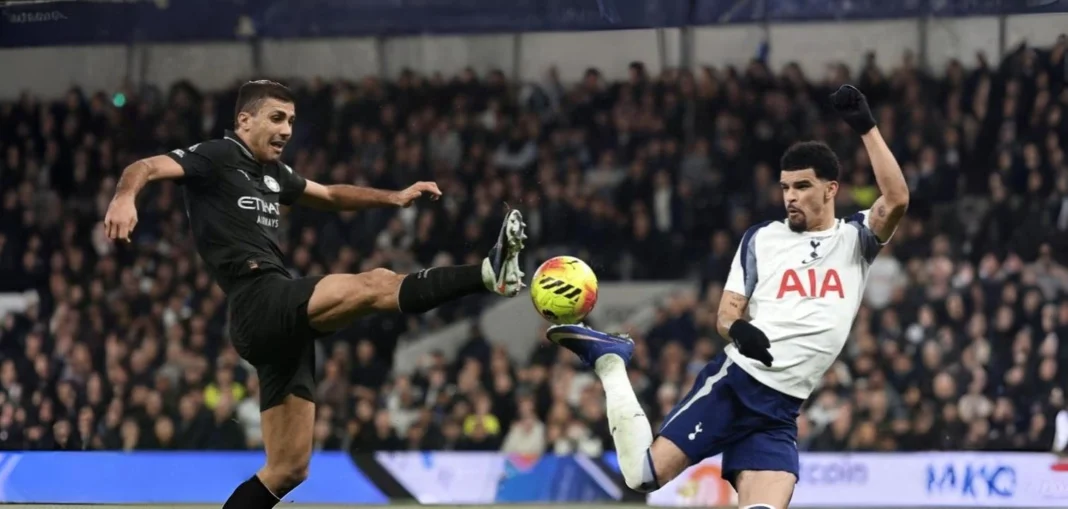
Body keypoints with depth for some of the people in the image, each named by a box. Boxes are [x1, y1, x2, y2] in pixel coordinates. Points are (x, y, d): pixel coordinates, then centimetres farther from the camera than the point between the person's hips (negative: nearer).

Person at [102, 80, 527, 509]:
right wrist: (124, 196, -40)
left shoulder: (271, 172, 22)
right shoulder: (216, 157, -2)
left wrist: (394, 197, 24)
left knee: (288, 468, 9)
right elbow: (147, 168, -17)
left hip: (284, 321, 10)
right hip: (261, 302, -10)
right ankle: (488, 273, -35)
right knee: (375, 285, -25)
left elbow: (328, 195, 38)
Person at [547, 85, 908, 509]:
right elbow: (726, 314, 6)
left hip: (780, 411, 1)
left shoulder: (855, 239, 8)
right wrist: (738, 330, -19)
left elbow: (897, 201, -12)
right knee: (644, 474, -9)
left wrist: (867, 128, -19)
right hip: (734, 383, -1)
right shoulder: (761, 239, 8)